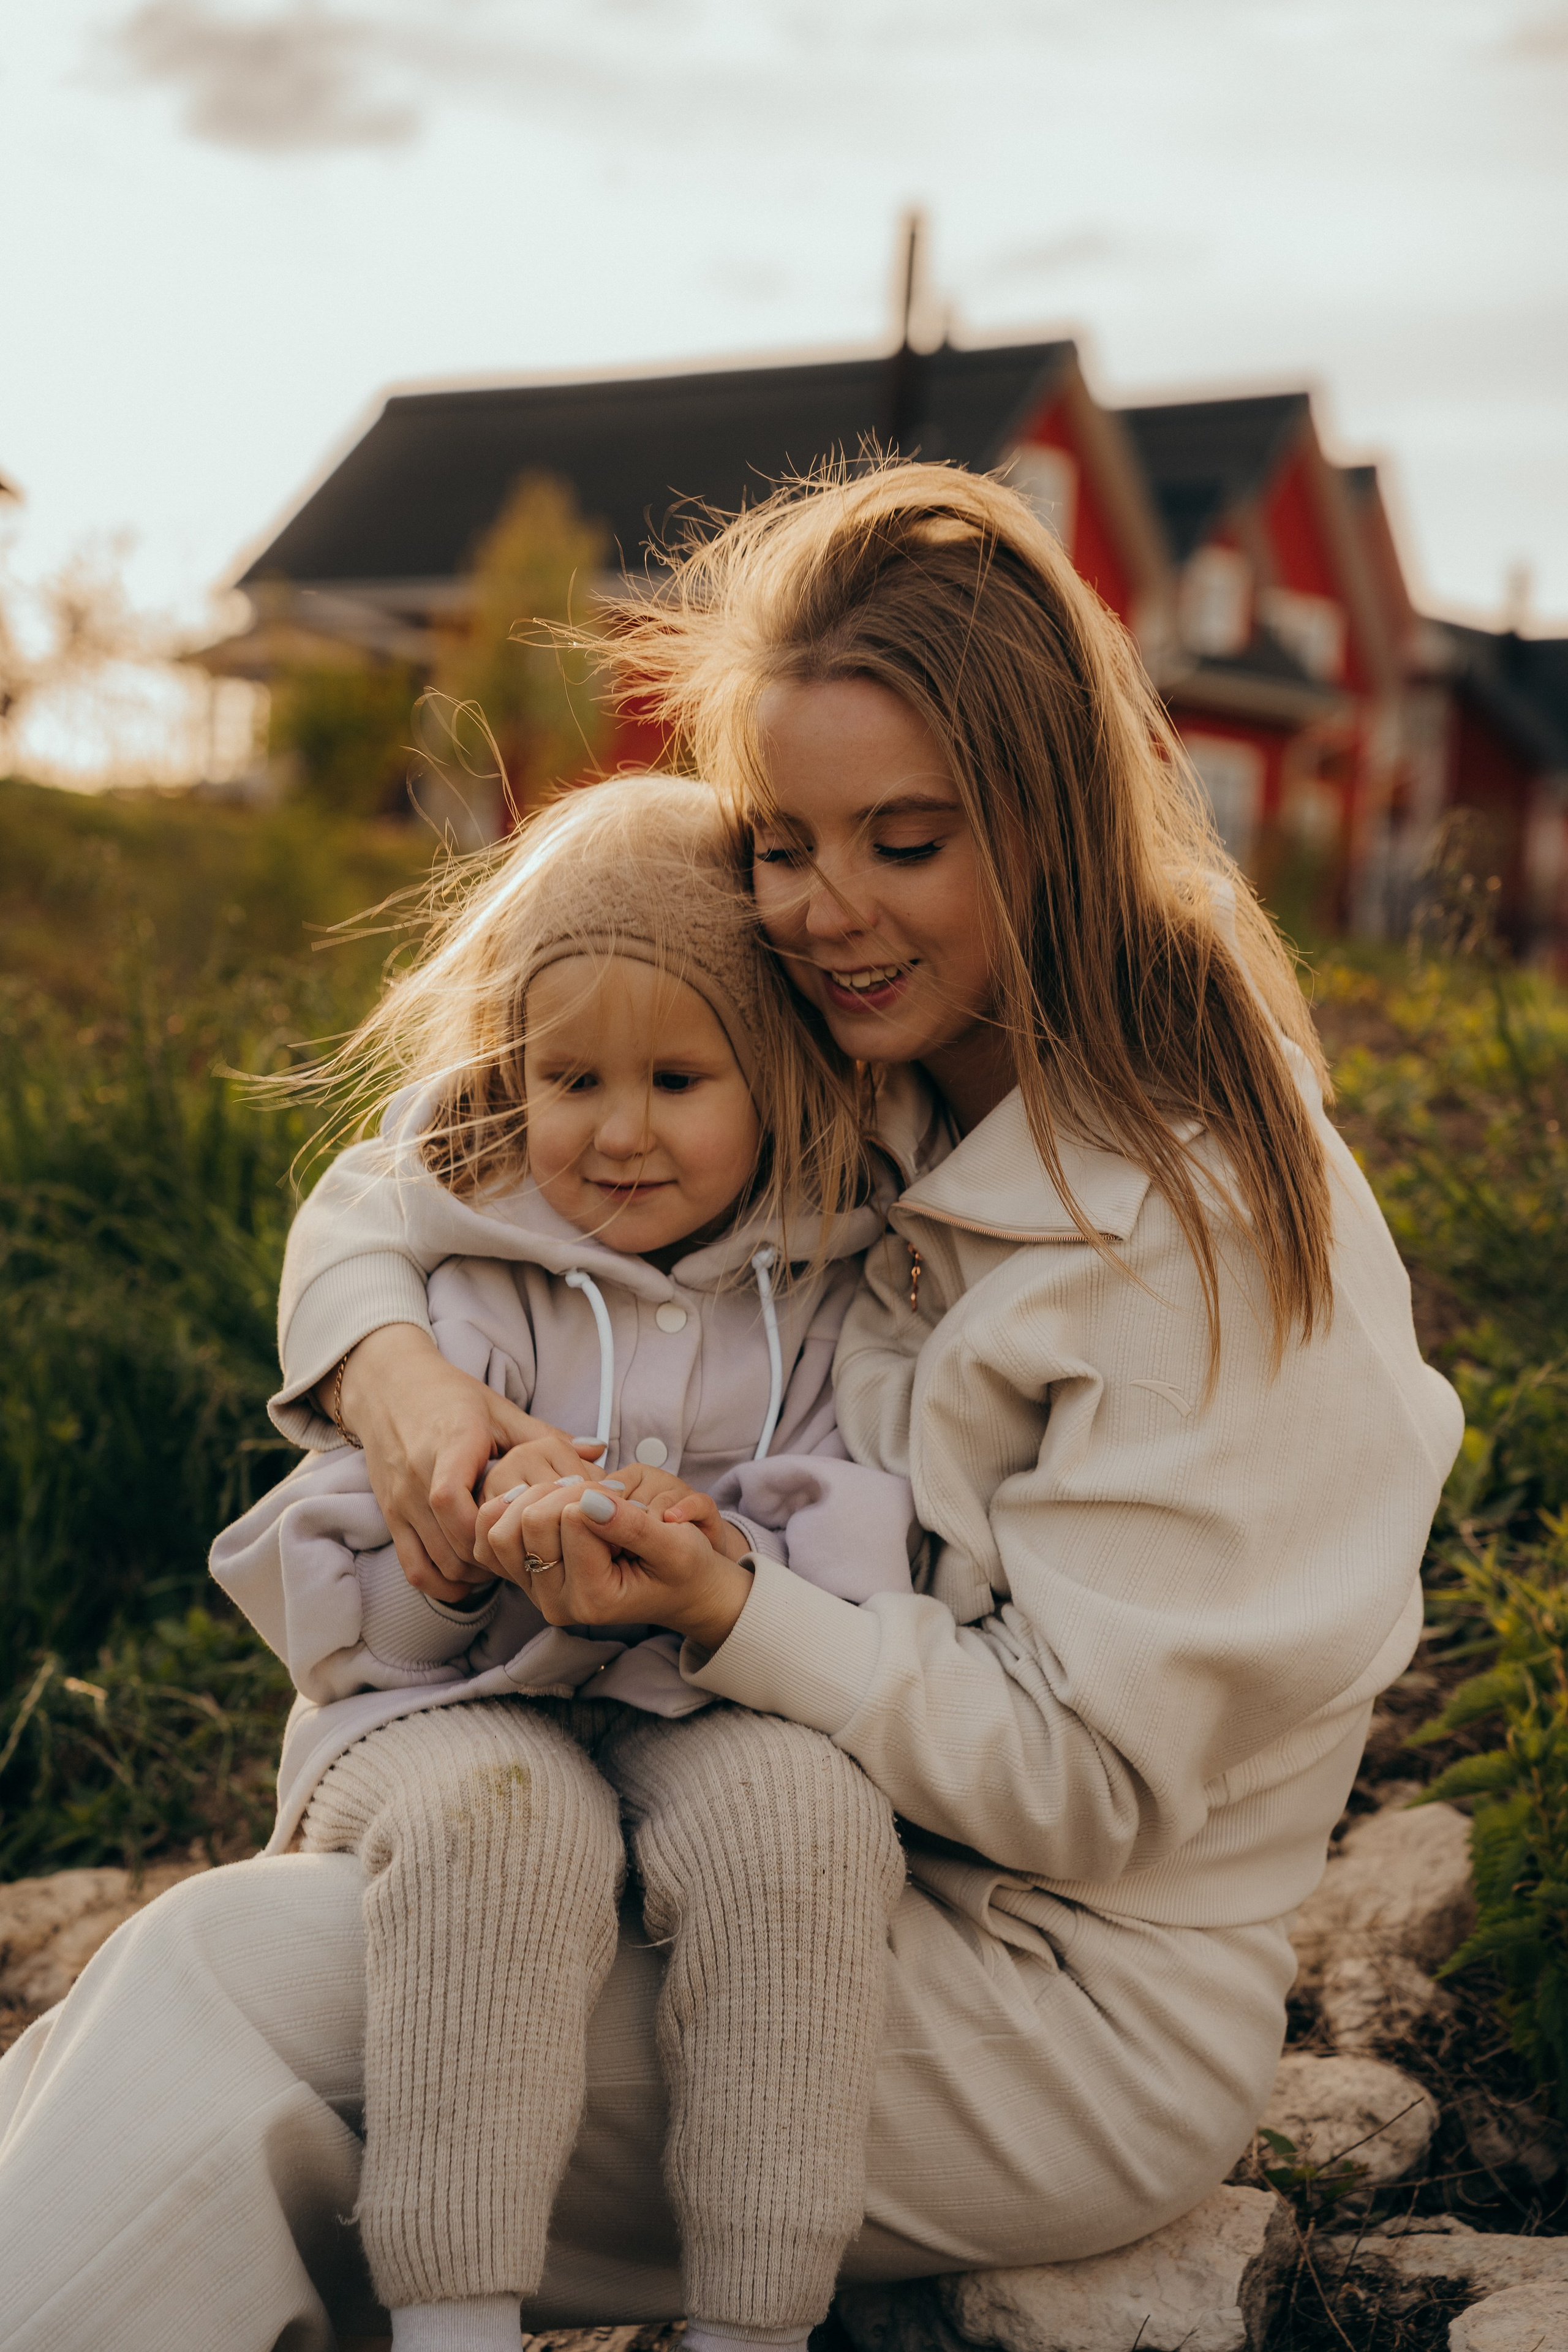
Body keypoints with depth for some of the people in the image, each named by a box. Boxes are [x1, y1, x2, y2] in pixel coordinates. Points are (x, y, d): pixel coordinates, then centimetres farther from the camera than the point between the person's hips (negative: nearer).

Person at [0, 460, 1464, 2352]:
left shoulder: (1197, 1221, -21)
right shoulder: (850, 1074, 0)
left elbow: (1086, 1772, -20)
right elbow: (404, 1178, 7)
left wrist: (722, 1613, -32)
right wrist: (390, 1362, -15)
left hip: (1080, 2028, -6)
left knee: (243, 1977, -15)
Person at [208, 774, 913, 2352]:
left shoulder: (833, 1286, 3)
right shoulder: (439, 1276, 1)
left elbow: (870, 1563, -5)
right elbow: (319, 1585, -4)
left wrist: (729, 1568, -27)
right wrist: (470, 1549, -26)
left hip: (723, 1703, 1)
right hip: (451, 1695, 0)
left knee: (799, 1810, -33)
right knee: (493, 1820, -35)